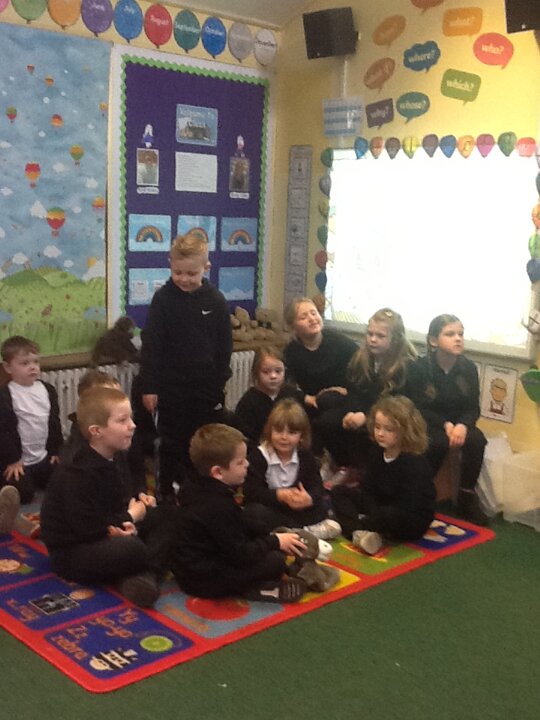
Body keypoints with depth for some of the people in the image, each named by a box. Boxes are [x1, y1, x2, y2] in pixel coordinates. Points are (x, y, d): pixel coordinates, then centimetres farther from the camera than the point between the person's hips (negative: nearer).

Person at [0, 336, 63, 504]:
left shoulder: (47, 390, 3)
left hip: (44, 458, 6)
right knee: (23, 494, -13)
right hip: (18, 461, -6)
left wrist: (56, 451, 9)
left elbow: (55, 422, 11)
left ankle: (34, 479, 30)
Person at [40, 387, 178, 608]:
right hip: (72, 552, -10)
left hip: (106, 536, 10)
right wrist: (131, 516, -13)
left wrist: (129, 517, -15)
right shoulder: (76, 474, -23)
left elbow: (121, 502, 10)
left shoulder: (109, 460, 5)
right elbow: (88, 528, -27)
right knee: (132, 549, -38)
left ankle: (145, 574, -20)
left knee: (167, 514, 1)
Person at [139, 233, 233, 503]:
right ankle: (168, 494, 23)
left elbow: (224, 347, 3)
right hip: (171, 386, -1)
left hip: (206, 387, 1)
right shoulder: (163, 298, -8)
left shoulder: (216, 301, -3)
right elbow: (150, 344, -7)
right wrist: (149, 386, -9)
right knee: (172, 444, 10)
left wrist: (220, 383, 2)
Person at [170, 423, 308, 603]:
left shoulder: (199, 488, 3)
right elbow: (240, 554, -23)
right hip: (202, 580, -10)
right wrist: (275, 541, -10)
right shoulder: (217, 507, -28)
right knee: (275, 560, -20)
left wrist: (270, 538, 3)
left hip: (192, 567, 10)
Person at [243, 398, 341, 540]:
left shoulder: (306, 456, -4)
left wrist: (309, 498, -36)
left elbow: (317, 486, -11)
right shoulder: (258, 455, -15)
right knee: (254, 512, -34)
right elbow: (251, 491, -22)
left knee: (323, 505, -16)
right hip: (269, 509, -2)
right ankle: (308, 530, -31)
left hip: (297, 509, 3)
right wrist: (279, 495, -38)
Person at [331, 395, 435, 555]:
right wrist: (374, 515, -17)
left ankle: (356, 528, -15)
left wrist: (377, 518, -25)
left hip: (413, 521, -8)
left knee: (390, 517, -42)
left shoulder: (414, 462, -23)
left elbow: (407, 507, -28)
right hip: (383, 510, 8)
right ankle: (361, 533, -26)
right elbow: (368, 489, -1)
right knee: (339, 492, -1)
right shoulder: (377, 452, -1)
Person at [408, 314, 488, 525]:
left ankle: (467, 496, -12)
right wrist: (445, 425, -25)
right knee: (439, 443, -36)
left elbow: (473, 408, -5)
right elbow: (419, 408, -12)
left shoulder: (469, 368, -4)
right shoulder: (420, 367, -12)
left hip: (458, 424, 3)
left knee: (477, 438, -29)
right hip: (427, 424, -3)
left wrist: (462, 425, -27)